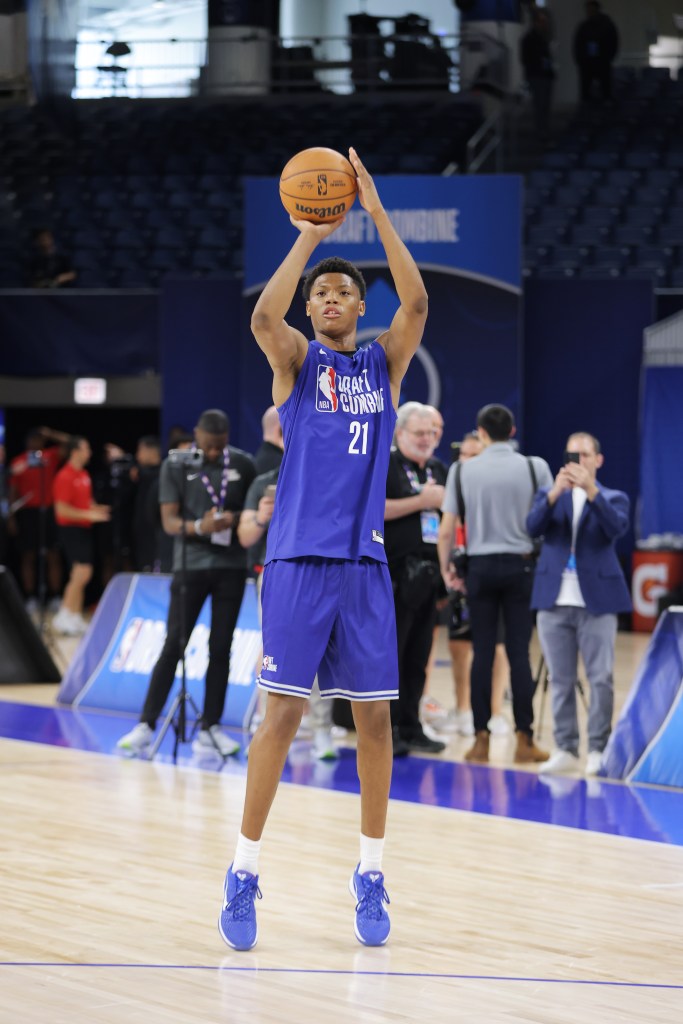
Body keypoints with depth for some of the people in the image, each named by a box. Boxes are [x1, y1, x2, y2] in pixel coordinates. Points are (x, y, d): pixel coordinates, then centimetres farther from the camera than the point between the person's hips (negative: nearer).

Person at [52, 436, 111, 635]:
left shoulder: (84, 475, 13)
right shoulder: (65, 477, -14)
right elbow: (62, 509, -18)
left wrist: (97, 509, 6)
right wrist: (88, 514, -21)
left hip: (84, 529, 9)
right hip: (71, 529, -9)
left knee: (80, 575, 9)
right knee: (83, 573, -15)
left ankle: (76, 619, 13)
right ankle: (65, 617, -8)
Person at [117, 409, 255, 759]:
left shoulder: (243, 464, 4)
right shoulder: (175, 465, -1)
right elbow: (169, 521, -5)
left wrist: (236, 519, -11)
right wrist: (200, 527, -24)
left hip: (231, 567, 2)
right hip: (191, 565, -2)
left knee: (220, 649, 3)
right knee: (173, 646, -5)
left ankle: (210, 728, 9)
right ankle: (146, 725, -1)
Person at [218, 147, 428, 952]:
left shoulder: (384, 364, 10)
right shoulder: (296, 361, 4)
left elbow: (417, 302, -8)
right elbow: (263, 316, -18)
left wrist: (376, 212, -12)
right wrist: (310, 235, -20)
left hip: (364, 562, 3)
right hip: (298, 559, -3)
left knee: (374, 716, 3)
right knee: (282, 712, -6)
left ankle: (370, 876, 13)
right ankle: (243, 872, 1)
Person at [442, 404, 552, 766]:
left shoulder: (465, 470, -2)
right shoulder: (535, 467, -3)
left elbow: (451, 523, 0)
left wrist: (446, 565, 11)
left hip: (481, 565, 0)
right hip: (520, 565, 0)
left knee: (482, 652, 4)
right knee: (519, 652, 1)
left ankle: (481, 739, 3)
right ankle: (524, 739, 1)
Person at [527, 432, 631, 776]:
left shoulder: (613, 499, 7)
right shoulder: (550, 495, 12)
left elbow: (617, 527, -14)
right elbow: (532, 527, -6)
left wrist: (591, 490, -25)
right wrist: (555, 493, -21)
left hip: (596, 602, -2)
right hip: (554, 602, 2)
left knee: (601, 679, -3)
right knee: (560, 680, 4)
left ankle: (598, 749, 1)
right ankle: (565, 749, 9)